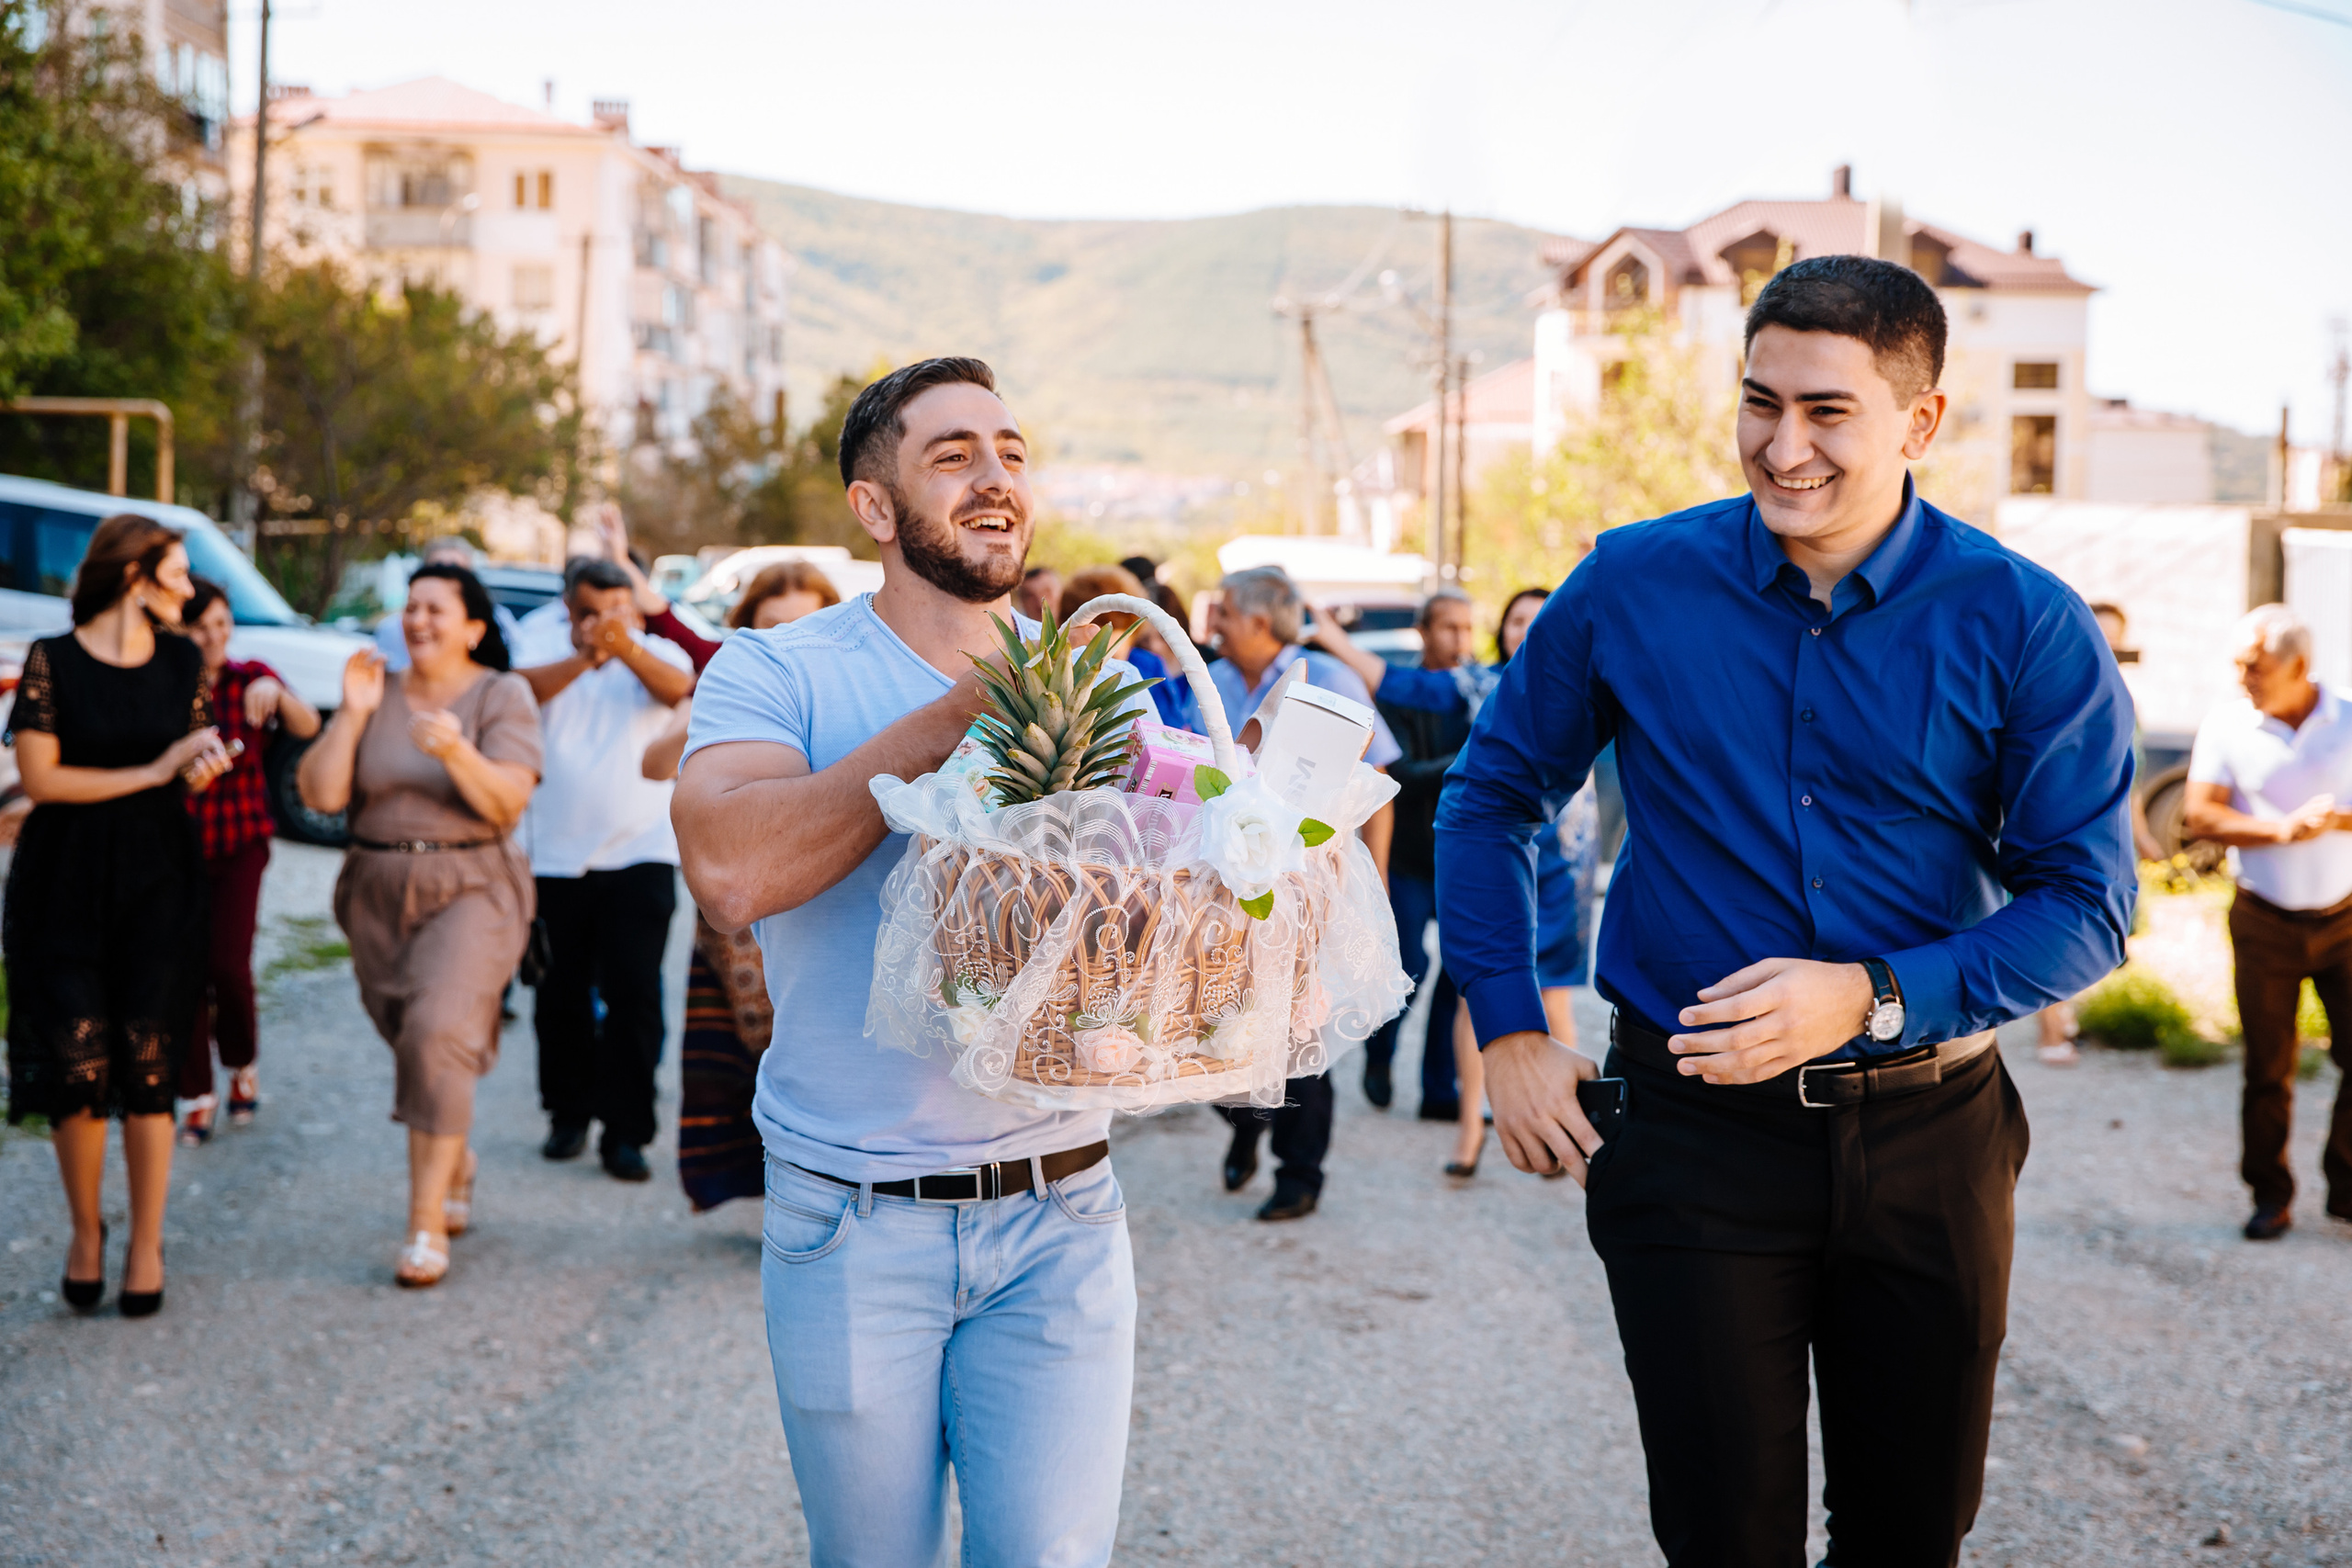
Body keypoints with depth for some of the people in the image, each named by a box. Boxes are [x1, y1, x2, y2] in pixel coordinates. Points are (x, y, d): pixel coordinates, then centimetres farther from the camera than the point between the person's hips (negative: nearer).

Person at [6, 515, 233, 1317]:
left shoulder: (182, 661, 7)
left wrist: (203, 766, -6)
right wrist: (153, 772, -12)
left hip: (158, 883, 2)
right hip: (66, 885, -2)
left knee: (147, 1063, -3)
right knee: (76, 1063, -5)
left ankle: (147, 1244, 9)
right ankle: (85, 1232, 16)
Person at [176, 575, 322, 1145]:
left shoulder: (250, 678, -3)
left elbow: (307, 728, -17)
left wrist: (276, 694, -36)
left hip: (241, 844, 0)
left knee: (229, 965, -9)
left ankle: (242, 1065, 18)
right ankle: (198, 1096, 10)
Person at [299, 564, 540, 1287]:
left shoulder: (502, 696, -3)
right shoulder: (377, 692, 7)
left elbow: (508, 802, -14)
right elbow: (320, 794, -2)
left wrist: (458, 753, -30)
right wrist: (351, 714, -11)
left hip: (469, 888, -4)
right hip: (378, 891, 5)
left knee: (439, 1033, -20)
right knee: (409, 1038, 11)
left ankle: (427, 1224, -15)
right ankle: (456, 1160, 40)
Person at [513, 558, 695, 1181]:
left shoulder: (655, 655, 3)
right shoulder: (547, 651, 5)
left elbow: (679, 689, -20)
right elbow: (521, 688, -17)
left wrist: (625, 647, -39)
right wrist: (583, 656, -35)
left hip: (640, 854, -2)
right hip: (556, 855, 2)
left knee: (634, 990, -8)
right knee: (561, 994, 10)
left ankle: (626, 1131, -3)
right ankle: (568, 1114, 26)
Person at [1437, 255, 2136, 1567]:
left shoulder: (2025, 626, -7)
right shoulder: (1634, 587, -3)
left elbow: (2087, 904, -6)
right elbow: (1493, 795, 9)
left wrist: (1872, 998, -20)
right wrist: (1510, 1032, 1)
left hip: (1928, 1141, 1)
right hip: (1694, 1129, -1)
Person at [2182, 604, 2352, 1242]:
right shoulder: (2226, 727, -2)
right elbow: (2199, 816, -9)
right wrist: (2282, 830, -20)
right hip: (2264, 921, 0)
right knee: (2267, 1068, 2)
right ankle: (2270, 1195, 15)